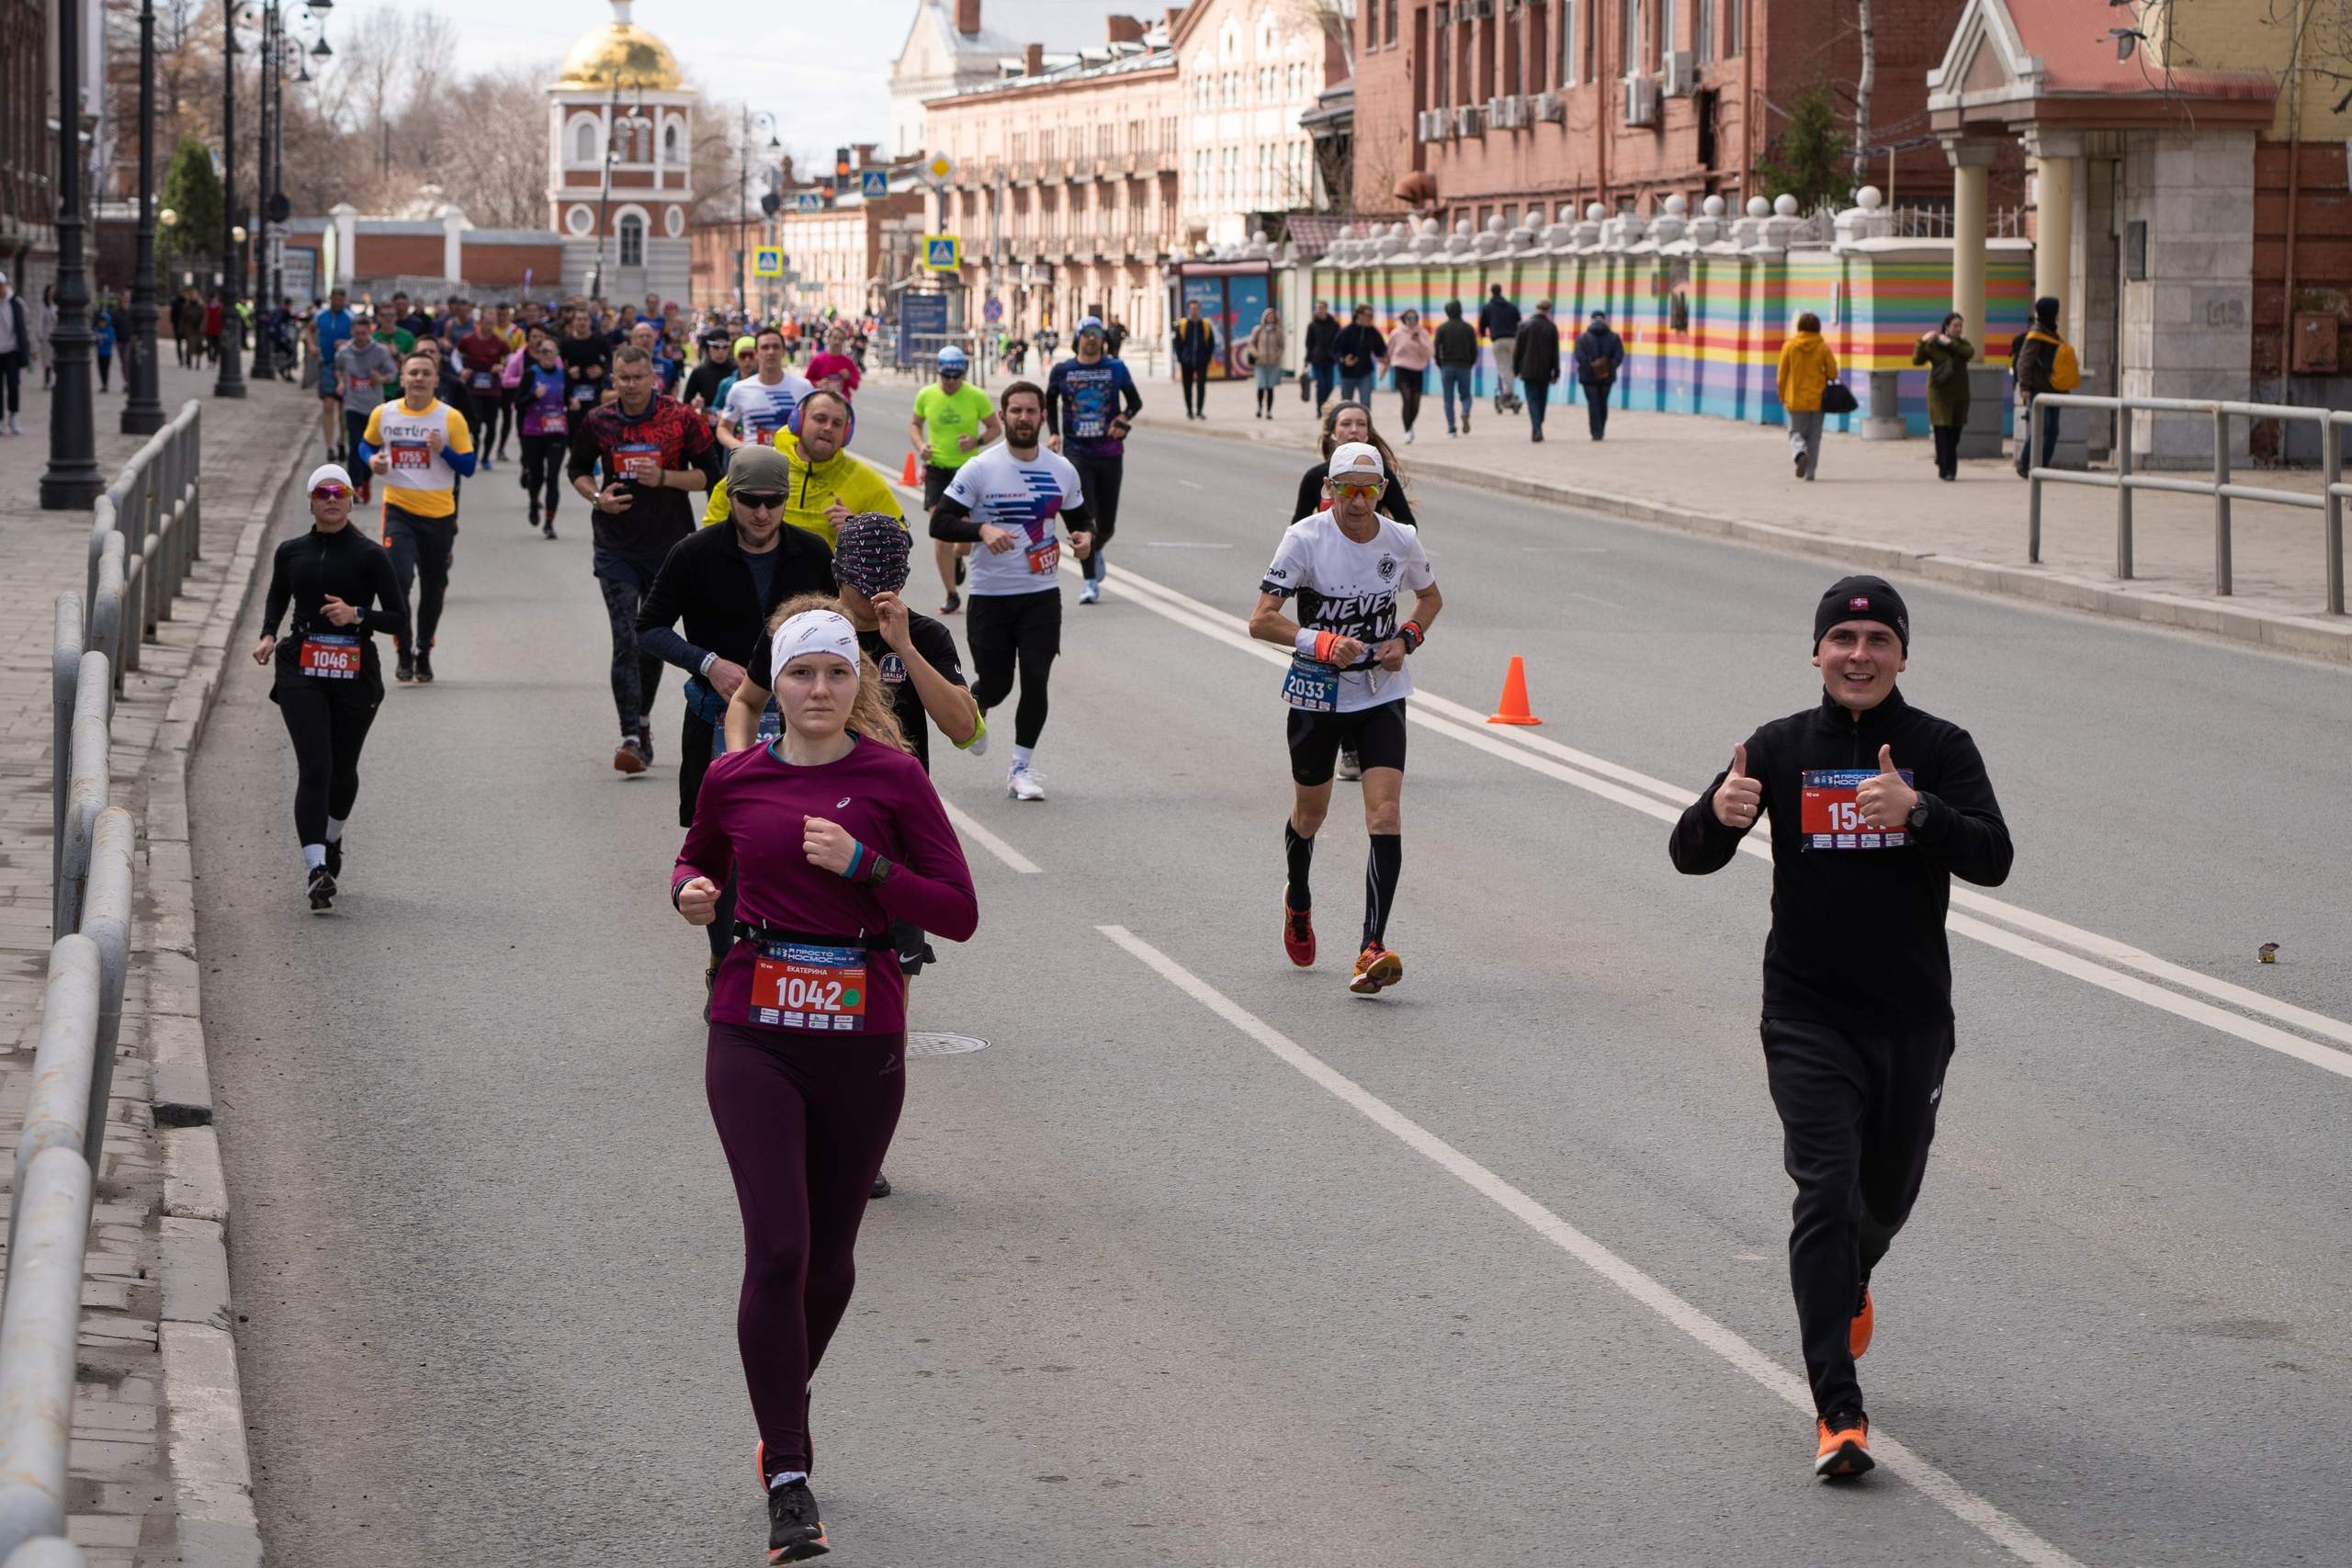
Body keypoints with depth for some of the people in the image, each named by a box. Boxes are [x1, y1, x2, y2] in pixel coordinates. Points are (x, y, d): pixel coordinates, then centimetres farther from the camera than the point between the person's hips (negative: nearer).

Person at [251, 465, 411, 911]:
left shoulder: (369, 555, -2)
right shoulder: (291, 553, 7)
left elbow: (399, 618, -2)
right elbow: (277, 597, 27)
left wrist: (357, 615, -19)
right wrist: (268, 635, 9)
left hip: (355, 674, 0)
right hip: (301, 672, 0)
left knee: (342, 770, 13)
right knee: (314, 766, -15)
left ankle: (331, 840, 44)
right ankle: (316, 869, -22)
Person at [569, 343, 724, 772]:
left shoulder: (681, 418, -6)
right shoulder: (596, 422, 0)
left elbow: (709, 474, -2)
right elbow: (577, 468, 15)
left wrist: (664, 478, -17)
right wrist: (597, 497, -5)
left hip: (668, 544, 0)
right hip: (616, 547, 0)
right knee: (625, 640, -10)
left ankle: (642, 719, 34)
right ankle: (632, 736, -14)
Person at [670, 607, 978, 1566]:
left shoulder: (892, 778, -2)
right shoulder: (733, 779, 3)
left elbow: (959, 913, -4)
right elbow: (697, 860, 23)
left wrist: (864, 865, -17)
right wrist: (691, 893, 0)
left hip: (863, 1039, 1)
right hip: (756, 1034, 0)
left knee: (829, 1256, 13)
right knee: (778, 1249, -13)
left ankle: (785, 1406, 43)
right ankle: (789, 1484, -11)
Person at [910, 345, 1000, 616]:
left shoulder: (976, 396, -6)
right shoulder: (926, 396, -1)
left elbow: (996, 428, 3)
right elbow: (915, 424, 14)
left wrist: (977, 441, -17)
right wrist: (920, 445, -7)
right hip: (937, 469, 1)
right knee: (941, 534, -9)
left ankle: (958, 557, 38)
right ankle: (951, 596, 2)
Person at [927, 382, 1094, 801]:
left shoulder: (1062, 471, 5)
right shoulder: (979, 469, -7)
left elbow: (1080, 518, 19)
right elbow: (939, 522, -9)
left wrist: (1085, 537, -5)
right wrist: (982, 531, -26)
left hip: (1042, 593, 2)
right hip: (990, 594, -2)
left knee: (1036, 679, -10)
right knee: (996, 684, 4)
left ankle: (1021, 769, 4)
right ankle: (973, 707, 42)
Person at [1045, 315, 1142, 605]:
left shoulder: (1115, 368, 3)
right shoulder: (1062, 371, 3)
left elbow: (1135, 400, 12)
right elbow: (1050, 402, 18)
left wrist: (1124, 418, -8)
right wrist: (1054, 434, 5)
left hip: (1109, 453, 1)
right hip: (1076, 453, -1)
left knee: (1106, 524, 7)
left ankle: (1096, 550, 43)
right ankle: (1091, 583, -8)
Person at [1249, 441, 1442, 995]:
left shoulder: (1401, 541, -5)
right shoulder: (1305, 539, -13)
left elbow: (1430, 597, 16)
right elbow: (1261, 621, -17)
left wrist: (1406, 639, -3)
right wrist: (1321, 642, -31)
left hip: (1382, 694, 1)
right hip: (1317, 694, -1)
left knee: (1385, 816, -15)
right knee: (1310, 813, 17)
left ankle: (1373, 949, -19)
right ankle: (1298, 901, 49)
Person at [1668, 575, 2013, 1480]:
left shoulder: (1940, 750, -1)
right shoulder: (1780, 749, 0)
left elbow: (1993, 860, -14)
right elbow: (1690, 857, -4)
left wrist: (1916, 811, -32)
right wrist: (1717, 813, -28)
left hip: (1912, 1019, 2)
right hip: (1808, 1018, -1)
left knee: (1888, 1193, 15)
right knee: (1826, 1192, -13)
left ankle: (1848, 1283, 52)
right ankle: (1837, 1411, -14)